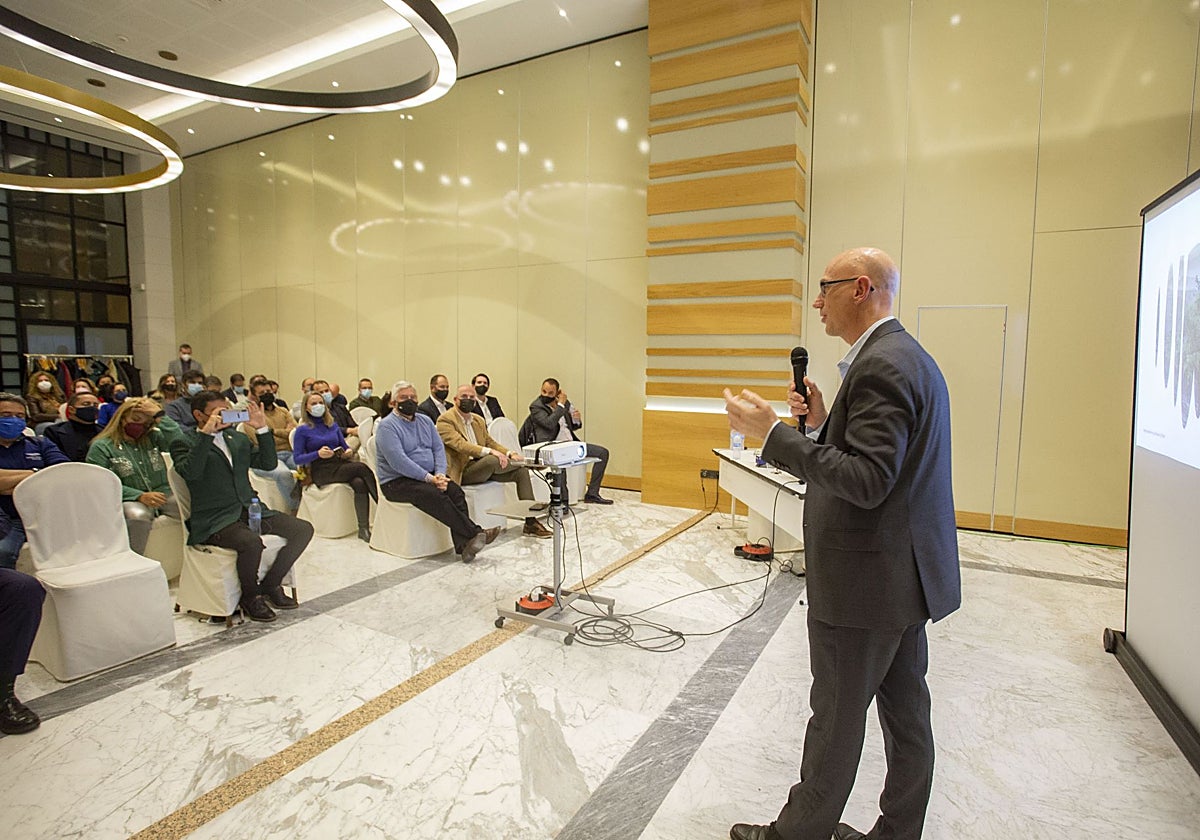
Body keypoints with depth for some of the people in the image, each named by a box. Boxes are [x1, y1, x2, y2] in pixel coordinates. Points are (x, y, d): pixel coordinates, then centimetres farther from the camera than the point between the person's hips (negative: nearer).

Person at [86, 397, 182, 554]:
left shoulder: (153, 438, 15)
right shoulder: (101, 447, 5)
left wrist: (160, 415, -5)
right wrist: (140, 496, -19)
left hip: (163, 494, 3)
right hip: (129, 500, -3)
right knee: (138, 515, -38)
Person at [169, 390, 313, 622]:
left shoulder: (237, 438, 19)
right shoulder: (183, 442, 1)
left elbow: (268, 464, 13)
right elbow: (190, 472, -19)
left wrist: (262, 429, 4)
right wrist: (206, 433, -20)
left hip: (251, 509, 6)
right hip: (214, 520, -6)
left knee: (303, 529, -10)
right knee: (251, 542, -35)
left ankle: (270, 585, 5)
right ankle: (249, 596, -6)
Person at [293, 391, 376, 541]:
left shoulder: (333, 426, 20)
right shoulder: (302, 430, 6)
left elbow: (344, 446, 24)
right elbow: (297, 459, -1)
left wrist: (349, 451, 0)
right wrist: (318, 454, -17)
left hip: (341, 464, 4)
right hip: (321, 471, -4)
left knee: (360, 483, -33)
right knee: (361, 467, -31)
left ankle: (364, 529, -34)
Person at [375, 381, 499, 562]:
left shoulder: (425, 421, 17)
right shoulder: (387, 426, -6)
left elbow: (439, 449, 9)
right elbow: (398, 461, -18)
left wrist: (440, 474, -11)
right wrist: (429, 478, -22)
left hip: (429, 477, 6)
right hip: (397, 482, -6)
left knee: (455, 491, -22)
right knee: (434, 495, -31)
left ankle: (463, 546, -33)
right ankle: (475, 533, -31)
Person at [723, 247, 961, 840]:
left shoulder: (881, 365, -21)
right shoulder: (906, 357, 12)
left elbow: (867, 481, -28)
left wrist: (772, 433, -26)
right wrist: (822, 422, 4)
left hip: (865, 581, -10)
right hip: (905, 574, 10)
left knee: (837, 721, 8)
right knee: (905, 712, 20)